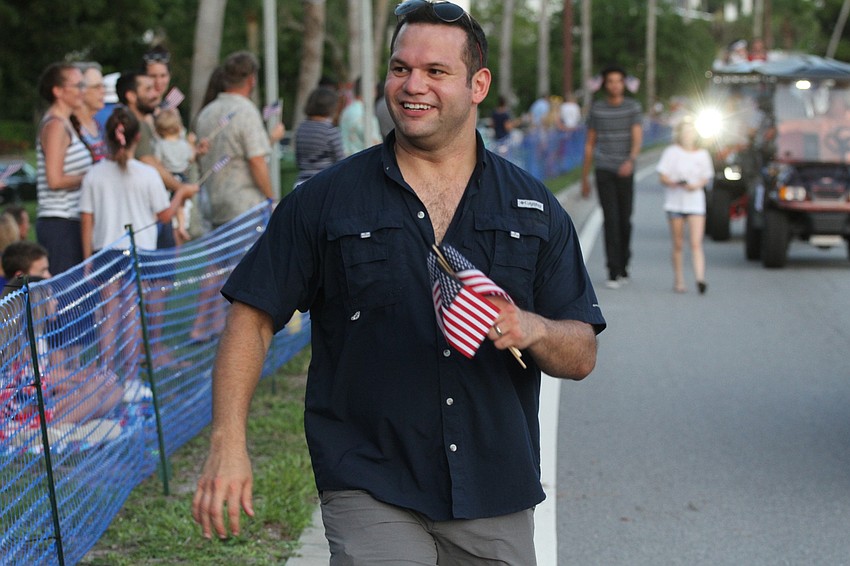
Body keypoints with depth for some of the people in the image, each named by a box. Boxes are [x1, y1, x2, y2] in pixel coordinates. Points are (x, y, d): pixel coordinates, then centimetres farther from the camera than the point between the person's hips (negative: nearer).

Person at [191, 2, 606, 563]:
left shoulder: (534, 208, 6)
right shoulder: (324, 200, 1)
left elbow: (581, 356, 5)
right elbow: (252, 318, 1)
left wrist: (532, 328, -17)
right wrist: (228, 442, -10)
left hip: (496, 497, 3)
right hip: (370, 490, -3)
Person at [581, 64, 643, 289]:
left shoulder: (633, 107, 2)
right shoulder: (596, 109, 5)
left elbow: (637, 138, -10)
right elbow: (589, 144, 11)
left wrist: (631, 160, -31)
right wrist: (584, 178, 11)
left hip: (625, 171, 1)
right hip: (603, 170, 0)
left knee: (624, 220, 8)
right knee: (611, 220, -10)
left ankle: (623, 266, 27)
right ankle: (613, 272, -11)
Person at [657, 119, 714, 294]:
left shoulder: (702, 154, 8)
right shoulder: (671, 152, 1)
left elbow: (706, 178, 13)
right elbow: (663, 177, -2)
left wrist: (697, 185, -9)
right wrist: (676, 183, -22)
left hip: (696, 203, 1)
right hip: (675, 202, -1)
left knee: (696, 243, -10)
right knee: (678, 245, 5)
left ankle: (700, 278, -19)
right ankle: (678, 281, 15)